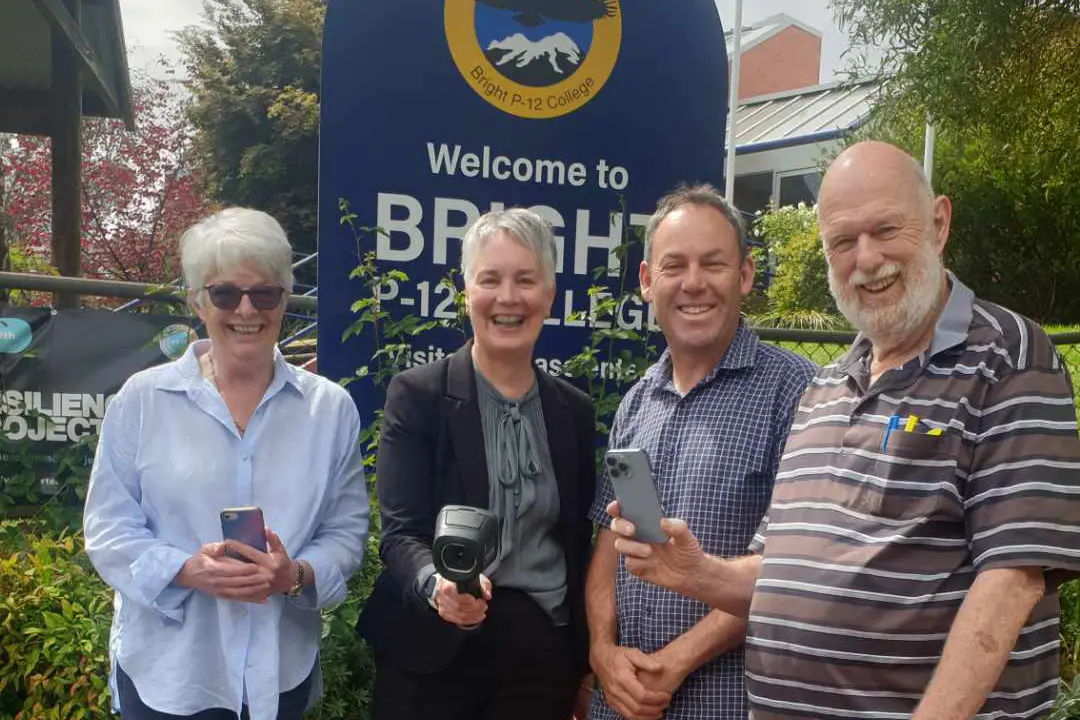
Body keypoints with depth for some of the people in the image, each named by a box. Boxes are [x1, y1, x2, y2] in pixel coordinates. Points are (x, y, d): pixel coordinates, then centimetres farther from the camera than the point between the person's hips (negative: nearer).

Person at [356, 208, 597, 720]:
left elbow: (578, 542, 9)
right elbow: (400, 534, -11)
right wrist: (438, 585, -31)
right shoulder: (416, 394, -6)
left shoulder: (574, 410, 5)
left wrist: (584, 662, 8)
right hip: (437, 658, -2)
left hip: (547, 655, 3)